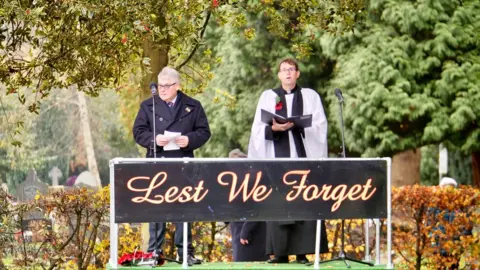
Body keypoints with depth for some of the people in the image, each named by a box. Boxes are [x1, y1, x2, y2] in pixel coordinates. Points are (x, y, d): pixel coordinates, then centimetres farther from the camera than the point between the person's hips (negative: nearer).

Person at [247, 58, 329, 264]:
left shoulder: (310, 96, 12)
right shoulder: (268, 97, 13)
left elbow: (320, 126, 2)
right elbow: (258, 129, 6)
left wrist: (296, 125, -14)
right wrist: (273, 128, -15)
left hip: (303, 156, -1)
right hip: (277, 157, 1)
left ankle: (303, 251, -6)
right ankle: (280, 252, -1)